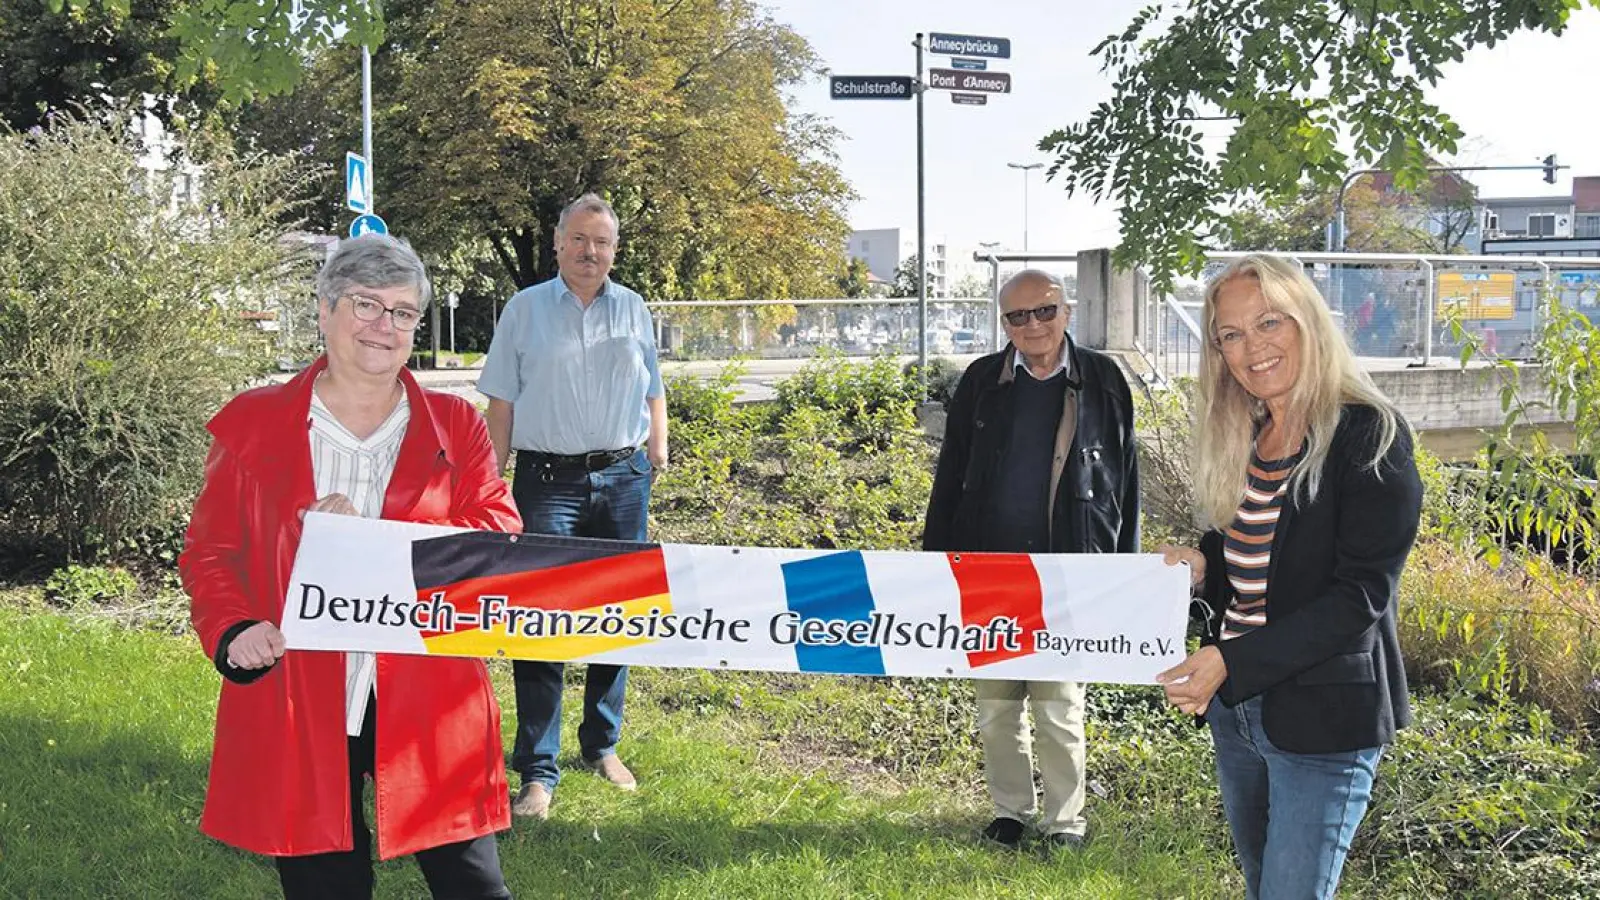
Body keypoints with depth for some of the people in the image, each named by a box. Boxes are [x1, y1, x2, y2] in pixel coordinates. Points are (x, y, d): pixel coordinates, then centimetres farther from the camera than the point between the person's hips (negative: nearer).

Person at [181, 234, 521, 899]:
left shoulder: (455, 426, 7)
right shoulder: (251, 423, 6)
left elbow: (499, 535, -4)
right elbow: (209, 553, 8)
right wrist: (232, 630, -12)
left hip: (426, 710, 0)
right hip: (296, 712, 0)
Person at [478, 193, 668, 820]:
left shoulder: (633, 310, 12)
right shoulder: (525, 309, 5)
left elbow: (652, 389, 19)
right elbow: (502, 402, 4)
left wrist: (657, 443, 5)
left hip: (623, 479, 3)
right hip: (548, 480, -3)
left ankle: (602, 745, 26)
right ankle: (537, 771, -3)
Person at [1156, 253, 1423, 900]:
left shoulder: (1369, 436, -14)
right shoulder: (1239, 439, 9)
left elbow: (1360, 597, -19)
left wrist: (1231, 662, -26)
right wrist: (1202, 564, -3)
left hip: (1323, 718, -7)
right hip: (1233, 705, 7)